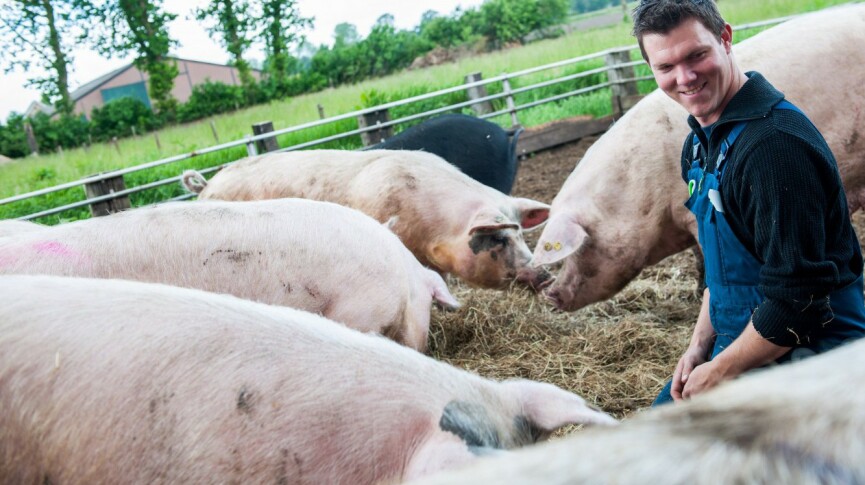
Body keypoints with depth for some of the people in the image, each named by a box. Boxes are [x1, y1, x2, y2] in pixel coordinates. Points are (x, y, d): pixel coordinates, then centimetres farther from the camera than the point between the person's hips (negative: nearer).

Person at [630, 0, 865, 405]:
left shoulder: (775, 142, -24)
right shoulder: (700, 144, 7)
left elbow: (796, 295, -25)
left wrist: (718, 372, -15)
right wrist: (700, 345, 8)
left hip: (806, 355, -9)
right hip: (738, 345, 9)